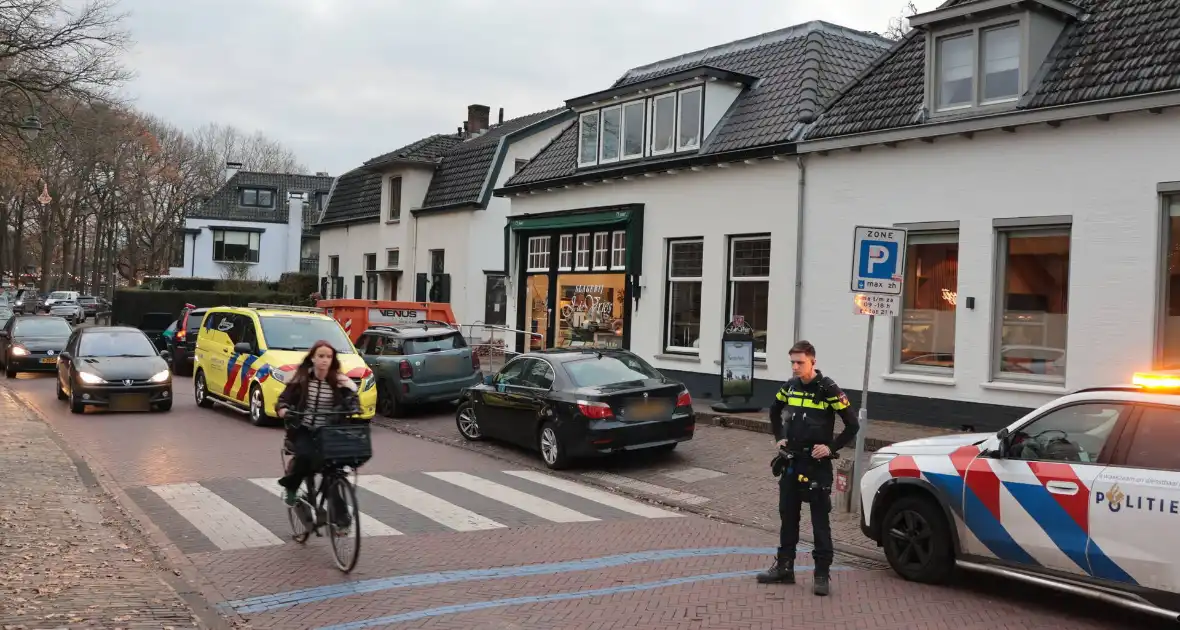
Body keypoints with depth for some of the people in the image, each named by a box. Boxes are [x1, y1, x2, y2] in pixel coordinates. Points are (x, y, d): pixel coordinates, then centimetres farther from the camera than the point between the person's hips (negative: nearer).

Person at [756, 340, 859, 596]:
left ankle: (822, 573, 6)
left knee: (820, 520, 1)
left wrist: (832, 448, -13)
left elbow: (852, 425, -10)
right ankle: (784, 567, 21)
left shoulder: (828, 389, -13)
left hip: (817, 465, -6)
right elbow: (775, 411, 24)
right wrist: (779, 438, 14)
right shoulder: (790, 386, 4)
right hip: (791, 462, 6)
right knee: (788, 516, 12)